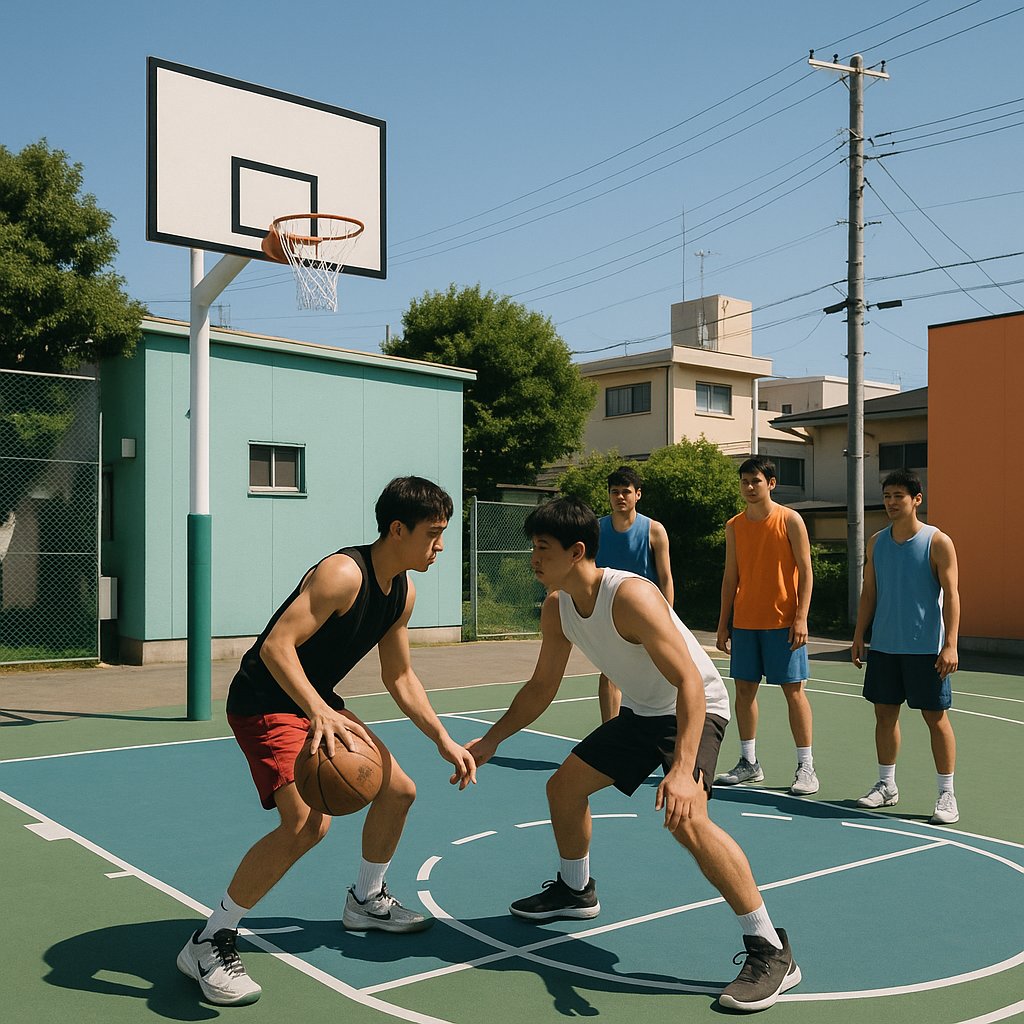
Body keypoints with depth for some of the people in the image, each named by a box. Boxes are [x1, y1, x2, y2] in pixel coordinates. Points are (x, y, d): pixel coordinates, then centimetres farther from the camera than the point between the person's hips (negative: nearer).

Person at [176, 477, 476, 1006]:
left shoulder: (403, 593, 2)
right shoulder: (344, 574, -26)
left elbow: (400, 678, 12)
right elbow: (276, 646, -34)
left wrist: (444, 741, 6)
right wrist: (319, 712, -48)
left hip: (318, 704, 10)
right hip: (264, 702, -9)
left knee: (399, 790, 14)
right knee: (308, 820, -27)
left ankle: (366, 901, 38)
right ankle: (209, 942, -11)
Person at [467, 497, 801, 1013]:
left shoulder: (631, 596, -32)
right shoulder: (556, 607, -6)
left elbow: (690, 683, -37)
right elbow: (542, 685, 9)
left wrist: (683, 770, -47)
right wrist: (491, 740, 4)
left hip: (695, 708, -9)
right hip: (640, 711, 9)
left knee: (686, 818, -31)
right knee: (564, 785, 14)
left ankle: (770, 951, -19)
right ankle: (576, 891, 41)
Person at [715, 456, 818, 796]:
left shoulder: (790, 520, -4)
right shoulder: (734, 526, 9)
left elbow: (805, 570, -6)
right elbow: (730, 576, 12)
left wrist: (801, 618, -14)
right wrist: (723, 624, 9)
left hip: (783, 622, -5)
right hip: (744, 622, 5)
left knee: (793, 690, -2)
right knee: (744, 689, 7)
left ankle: (806, 768, 5)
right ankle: (749, 763, 19)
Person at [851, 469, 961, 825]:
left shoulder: (937, 542, -7)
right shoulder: (877, 542, 8)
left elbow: (951, 595, -11)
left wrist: (950, 644, -18)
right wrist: (858, 636, 8)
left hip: (925, 648, -5)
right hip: (884, 646, 5)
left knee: (935, 717, 0)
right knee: (885, 713, 10)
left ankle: (947, 794, 9)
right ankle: (886, 785, 23)